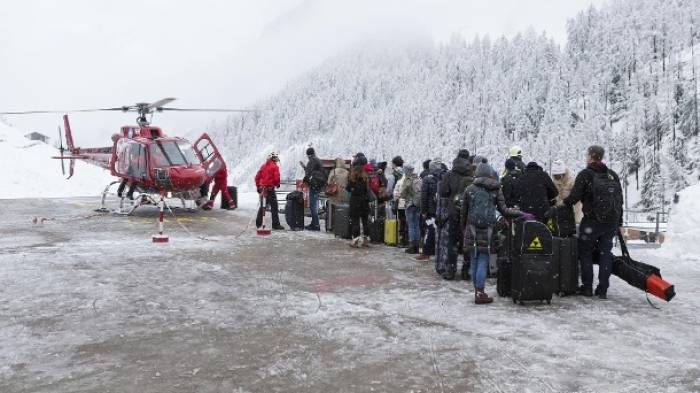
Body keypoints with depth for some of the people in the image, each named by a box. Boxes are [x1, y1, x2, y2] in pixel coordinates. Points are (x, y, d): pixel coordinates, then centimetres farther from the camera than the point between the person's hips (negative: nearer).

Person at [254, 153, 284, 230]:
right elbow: (276, 178, -16)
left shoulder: (263, 166, 12)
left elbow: (257, 177, 11)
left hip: (262, 188, 7)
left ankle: (258, 223, 20)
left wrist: (258, 186, 18)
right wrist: (277, 184, 4)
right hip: (270, 189, -7)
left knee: (262, 206, 17)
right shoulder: (274, 166, -8)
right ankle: (275, 224, -3)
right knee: (274, 206, -2)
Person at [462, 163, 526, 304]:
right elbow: (504, 210, -1)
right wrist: (521, 214, 9)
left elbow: (464, 212, 7)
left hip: (472, 231, 1)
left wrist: (464, 228, 18)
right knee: (483, 262, 1)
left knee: (474, 262, 10)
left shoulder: (470, 189, 3)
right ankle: (480, 293, 2)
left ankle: (477, 291, 17)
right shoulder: (495, 190, 1)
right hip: (487, 232, -1)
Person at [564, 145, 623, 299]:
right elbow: (620, 200, 12)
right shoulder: (613, 175, 8)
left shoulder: (585, 175, -10)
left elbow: (574, 197, -16)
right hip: (611, 222, 5)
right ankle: (603, 289, 11)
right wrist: (619, 222, 19)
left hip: (592, 221, -5)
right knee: (605, 253, 11)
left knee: (585, 252, 9)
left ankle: (587, 287, 9)